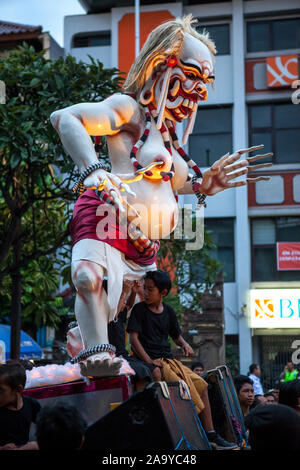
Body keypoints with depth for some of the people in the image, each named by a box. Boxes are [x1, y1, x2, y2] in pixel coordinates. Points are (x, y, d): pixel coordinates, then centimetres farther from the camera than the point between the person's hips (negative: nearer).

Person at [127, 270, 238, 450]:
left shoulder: (168, 311, 14)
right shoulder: (139, 309, -1)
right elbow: (134, 338, -9)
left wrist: (184, 344, 0)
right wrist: (149, 361, -18)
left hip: (168, 359, 6)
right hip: (151, 361, -6)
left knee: (200, 384, -8)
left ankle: (210, 433, -5)